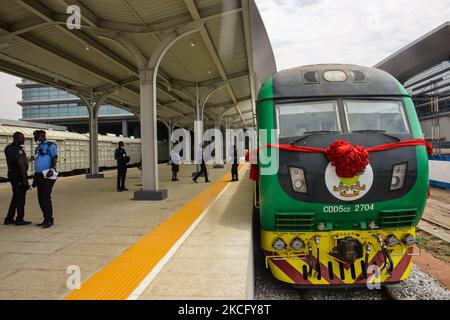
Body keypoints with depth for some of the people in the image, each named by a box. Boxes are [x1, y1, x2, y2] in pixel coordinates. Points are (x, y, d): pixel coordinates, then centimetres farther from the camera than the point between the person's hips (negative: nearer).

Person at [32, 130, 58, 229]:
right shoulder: (38, 147, 21)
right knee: (40, 199, 8)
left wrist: (52, 169, -28)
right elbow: (37, 162, 24)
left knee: (46, 198, -10)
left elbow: (55, 158, -13)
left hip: (48, 176, -8)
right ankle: (46, 219, 17)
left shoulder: (50, 146, -3)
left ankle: (49, 220, -2)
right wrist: (35, 178, 23)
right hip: (40, 175, 8)